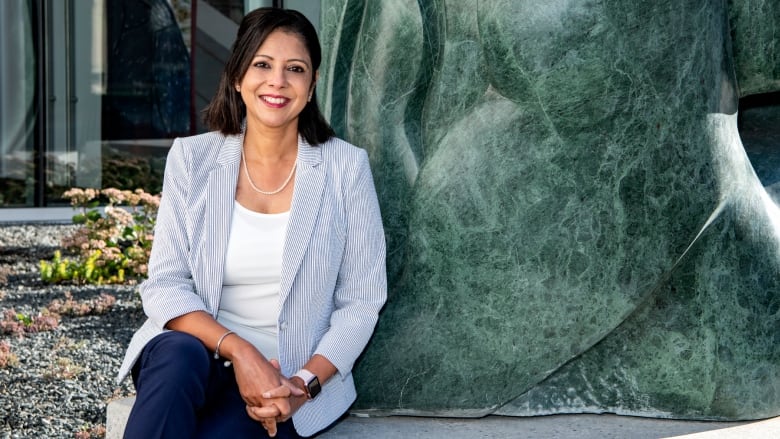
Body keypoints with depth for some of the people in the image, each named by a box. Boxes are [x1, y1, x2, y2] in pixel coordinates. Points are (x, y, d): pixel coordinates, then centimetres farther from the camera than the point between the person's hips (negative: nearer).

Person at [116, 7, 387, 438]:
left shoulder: (346, 166, -2)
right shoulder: (191, 157, 1)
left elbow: (360, 302, -1)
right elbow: (164, 285, -4)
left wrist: (304, 384, -15)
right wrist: (238, 350, -20)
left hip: (289, 377, -1)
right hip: (198, 347, 2)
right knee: (178, 355, -33)